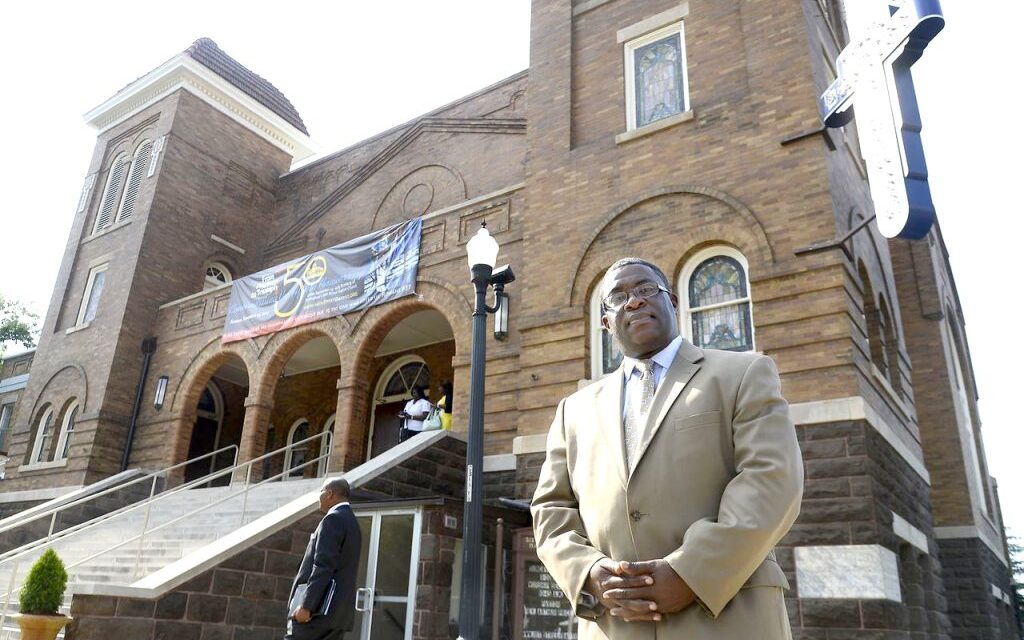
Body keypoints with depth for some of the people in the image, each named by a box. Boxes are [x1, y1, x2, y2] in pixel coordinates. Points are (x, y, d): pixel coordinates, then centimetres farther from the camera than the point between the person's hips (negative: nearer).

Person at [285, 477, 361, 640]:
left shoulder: (334, 518, -8)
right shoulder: (352, 522, 20)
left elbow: (323, 566, -17)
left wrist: (306, 605, -20)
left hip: (320, 608, -9)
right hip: (338, 610, 9)